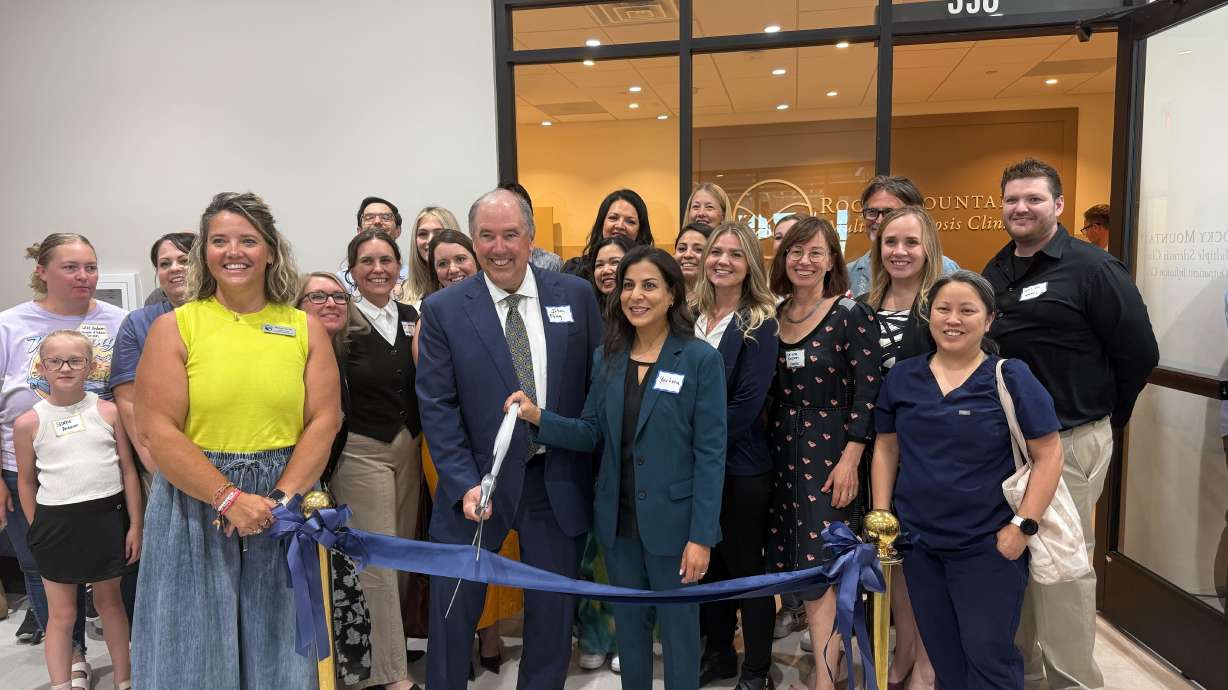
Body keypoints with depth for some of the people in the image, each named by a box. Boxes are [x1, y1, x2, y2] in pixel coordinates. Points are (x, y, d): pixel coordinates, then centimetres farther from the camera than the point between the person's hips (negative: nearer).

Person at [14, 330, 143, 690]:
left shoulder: (108, 411, -3)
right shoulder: (28, 423, -5)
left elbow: (128, 470, 1)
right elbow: (27, 481, 5)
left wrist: (135, 525, -1)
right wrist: (36, 528, 5)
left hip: (107, 517, 1)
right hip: (57, 522, -1)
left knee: (110, 601, 18)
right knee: (62, 613, 10)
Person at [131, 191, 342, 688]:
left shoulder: (305, 328, 4)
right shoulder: (174, 327, -1)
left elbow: (324, 421, -2)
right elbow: (158, 431, -9)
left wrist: (280, 497, -14)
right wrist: (230, 498, -16)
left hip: (283, 509, 2)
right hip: (195, 506, -1)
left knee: (276, 644, 13)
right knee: (197, 646, 11)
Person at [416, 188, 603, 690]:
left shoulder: (575, 295, -1)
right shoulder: (443, 309, -5)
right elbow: (436, 405, -7)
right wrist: (465, 483, -15)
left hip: (559, 479, 2)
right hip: (479, 480, -1)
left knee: (554, 608, 15)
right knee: (454, 606, 11)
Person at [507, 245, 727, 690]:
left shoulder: (701, 359, -11)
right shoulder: (607, 357, 3)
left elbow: (710, 453, -12)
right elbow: (593, 433, 4)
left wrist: (702, 536, -15)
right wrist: (539, 417, -14)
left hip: (672, 520, -4)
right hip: (618, 519, 5)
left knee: (678, 627, 10)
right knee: (629, 624, 19)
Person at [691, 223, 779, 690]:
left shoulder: (761, 325, -8)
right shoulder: (689, 316, 6)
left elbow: (746, 406, -15)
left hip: (740, 467, -5)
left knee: (747, 565, 7)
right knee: (707, 561, 16)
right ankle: (718, 651, 35)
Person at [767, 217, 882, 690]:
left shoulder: (851, 316, -9)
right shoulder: (773, 317, 7)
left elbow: (867, 392, -12)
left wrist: (850, 460, -16)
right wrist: (765, 445, 9)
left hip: (830, 451, -6)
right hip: (781, 451, 6)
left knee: (820, 565, -6)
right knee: (789, 560, 10)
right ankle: (828, 645, 29)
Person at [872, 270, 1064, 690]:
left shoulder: (1011, 378, -8)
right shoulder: (902, 377, 4)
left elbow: (1048, 456, -8)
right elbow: (886, 449, 10)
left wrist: (1022, 527, -14)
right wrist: (881, 516, 4)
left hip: (988, 548, -4)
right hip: (918, 544, 4)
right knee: (943, 656, 18)